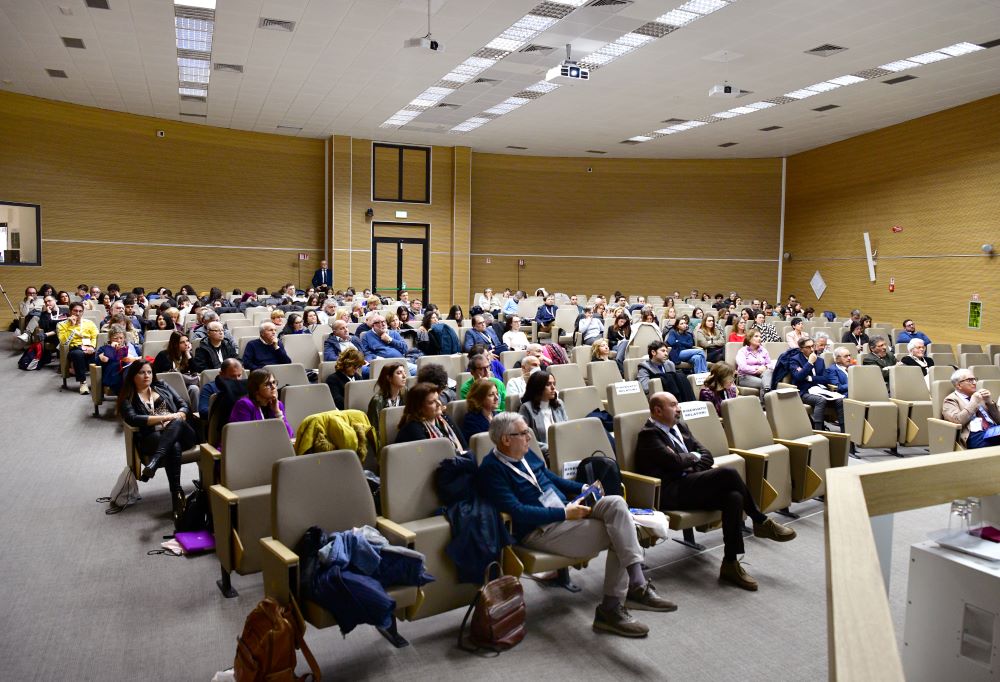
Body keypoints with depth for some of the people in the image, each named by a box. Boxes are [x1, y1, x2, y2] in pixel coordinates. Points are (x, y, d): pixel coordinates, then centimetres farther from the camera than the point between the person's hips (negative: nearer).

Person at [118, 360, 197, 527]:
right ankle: (177, 497, -50)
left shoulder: (163, 388, 25)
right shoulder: (128, 398, 16)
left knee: (176, 423, -36)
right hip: (153, 438, -2)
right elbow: (132, 419, -3)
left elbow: (184, 406, 18)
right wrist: (165, 417, -10)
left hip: (182, 434, 3)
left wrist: (176, 418, -6)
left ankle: (154, 461, -55)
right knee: (174, 447, -39)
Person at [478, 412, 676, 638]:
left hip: (566, 511, 8)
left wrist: (583, 488, 11)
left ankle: (636, 586, -23)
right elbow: (517, 513, -21)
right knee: (617, 537, -17)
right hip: (539, 530, -8)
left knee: (616, 503, -19)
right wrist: (565, 513, -20)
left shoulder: (527, 454, 13)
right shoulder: (491, 470, -13)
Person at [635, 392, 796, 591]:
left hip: (690, 484, 8)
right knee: (728, 473, -23)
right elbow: (674, 461, -19)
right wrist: (693, 457, 2)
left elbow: (706, 455, 17)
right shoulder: (648, 435, -7)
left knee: (734, 497, -21)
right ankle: (761, 522, -4)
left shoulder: (679, 426, 21)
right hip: (671, 494, -8)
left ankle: (730, 564, -14)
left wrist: (694, 472, -3)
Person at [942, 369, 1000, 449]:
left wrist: (990, 402, 8)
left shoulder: (977, 395, 25)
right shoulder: (951, 399, 7)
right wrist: (973, 402, -6)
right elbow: (956, 421, -13)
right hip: (975, 435, -6)